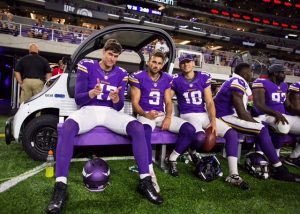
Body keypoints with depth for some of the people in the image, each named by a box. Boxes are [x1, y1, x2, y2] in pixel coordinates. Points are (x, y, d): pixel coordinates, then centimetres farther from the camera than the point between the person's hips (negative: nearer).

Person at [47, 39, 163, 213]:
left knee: (137, 127, -25)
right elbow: (78, 99, -5)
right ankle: (61, 186, -32)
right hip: (89, 110, -2)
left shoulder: (121, 74, 8)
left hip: (111, 112, 2)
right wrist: (92, 93, -26)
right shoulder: (87, 66, 1)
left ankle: (145, 181, -20)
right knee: (68, 126, -36)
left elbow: (119, 106, 4)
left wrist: (116, 99, -21)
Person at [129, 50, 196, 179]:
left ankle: (172, 159, 6)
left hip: (161, 114, 5)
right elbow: (135, 103, -5)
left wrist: (168, 117, -10)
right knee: (145, 132, -41)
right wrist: (146, 114, -24)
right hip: (145, 114, -5)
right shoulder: (138, 77, -2)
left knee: (190, 130, -13)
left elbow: (168, 102, 10)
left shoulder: (166, 79, 10)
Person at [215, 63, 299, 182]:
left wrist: (255, 120, 8)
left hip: (230, 115, 11)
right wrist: (256, 122, -5)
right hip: (226, 117, -11)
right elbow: (241, 113, -19)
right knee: (262, 130, -17)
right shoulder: (237, 83, -15)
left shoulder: (235, 82, 16)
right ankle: (279, 170, -11)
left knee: (261, 126, 11)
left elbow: (242, 110, 17)